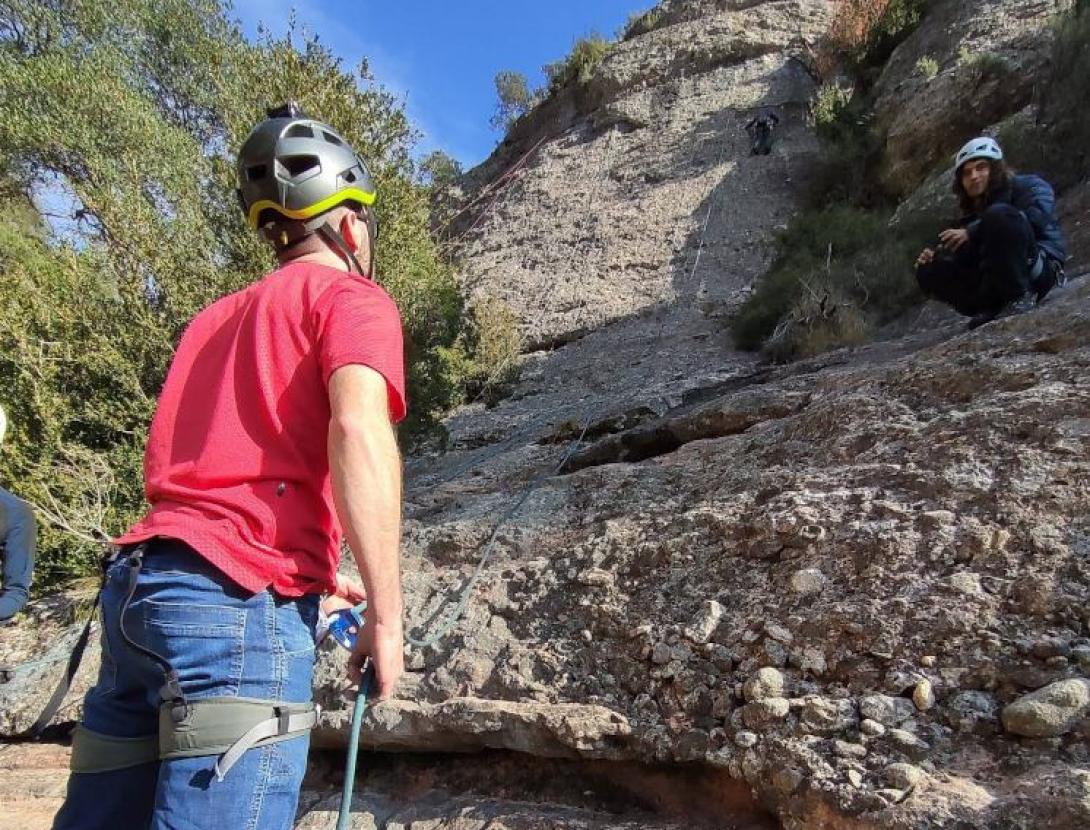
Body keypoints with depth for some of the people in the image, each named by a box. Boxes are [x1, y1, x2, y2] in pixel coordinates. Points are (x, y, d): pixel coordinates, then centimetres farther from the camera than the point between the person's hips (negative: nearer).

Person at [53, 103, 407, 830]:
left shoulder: (220, 314, 24)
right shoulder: (351, 296, 2)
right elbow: (358, 429, -18)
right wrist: (386, 611, -14)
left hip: (138, 583, 8)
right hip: (236, 601, -8)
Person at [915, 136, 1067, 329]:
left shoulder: (1029, 186, 9)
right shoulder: (973, 217, 24)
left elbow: (1035, 216, -15)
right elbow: (960, 260, 13)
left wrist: (973, 233, -19)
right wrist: (934, 254, -9)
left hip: (1037, 269, -5)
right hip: (994, 283, 5)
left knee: (999, 214, -27)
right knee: (929, 271, -10)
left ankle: (1020, 297, -24)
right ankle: (994, 308, -19)